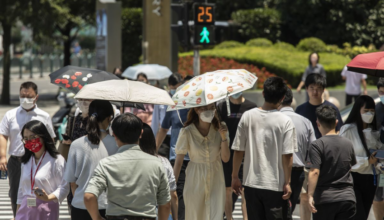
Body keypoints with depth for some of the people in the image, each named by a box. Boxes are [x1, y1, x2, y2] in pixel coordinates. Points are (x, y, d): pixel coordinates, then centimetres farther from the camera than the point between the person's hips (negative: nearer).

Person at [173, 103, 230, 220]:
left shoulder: (219, 129, -1)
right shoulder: (187, 132, -10)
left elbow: (225, 158, -3)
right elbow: (178, 161, -7)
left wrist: (224, 137, -15)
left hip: (215, 180, 2)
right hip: (196, 182, -1)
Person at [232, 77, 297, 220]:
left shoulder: (247, 117, -2)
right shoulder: (285, 122, -11)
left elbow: (238, 151, 1)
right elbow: (287, 156, -12)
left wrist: (235, 176, 11)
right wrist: (287, 183, -4)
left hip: (251, 183, 3)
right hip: (275, 185, -3)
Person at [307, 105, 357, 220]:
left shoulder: (317, 145, -10)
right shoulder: (348, 144, 6)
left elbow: (314, 172, -19)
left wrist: (310, 195, -19)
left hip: (325, 198, -4)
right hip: (347, 197, 4)